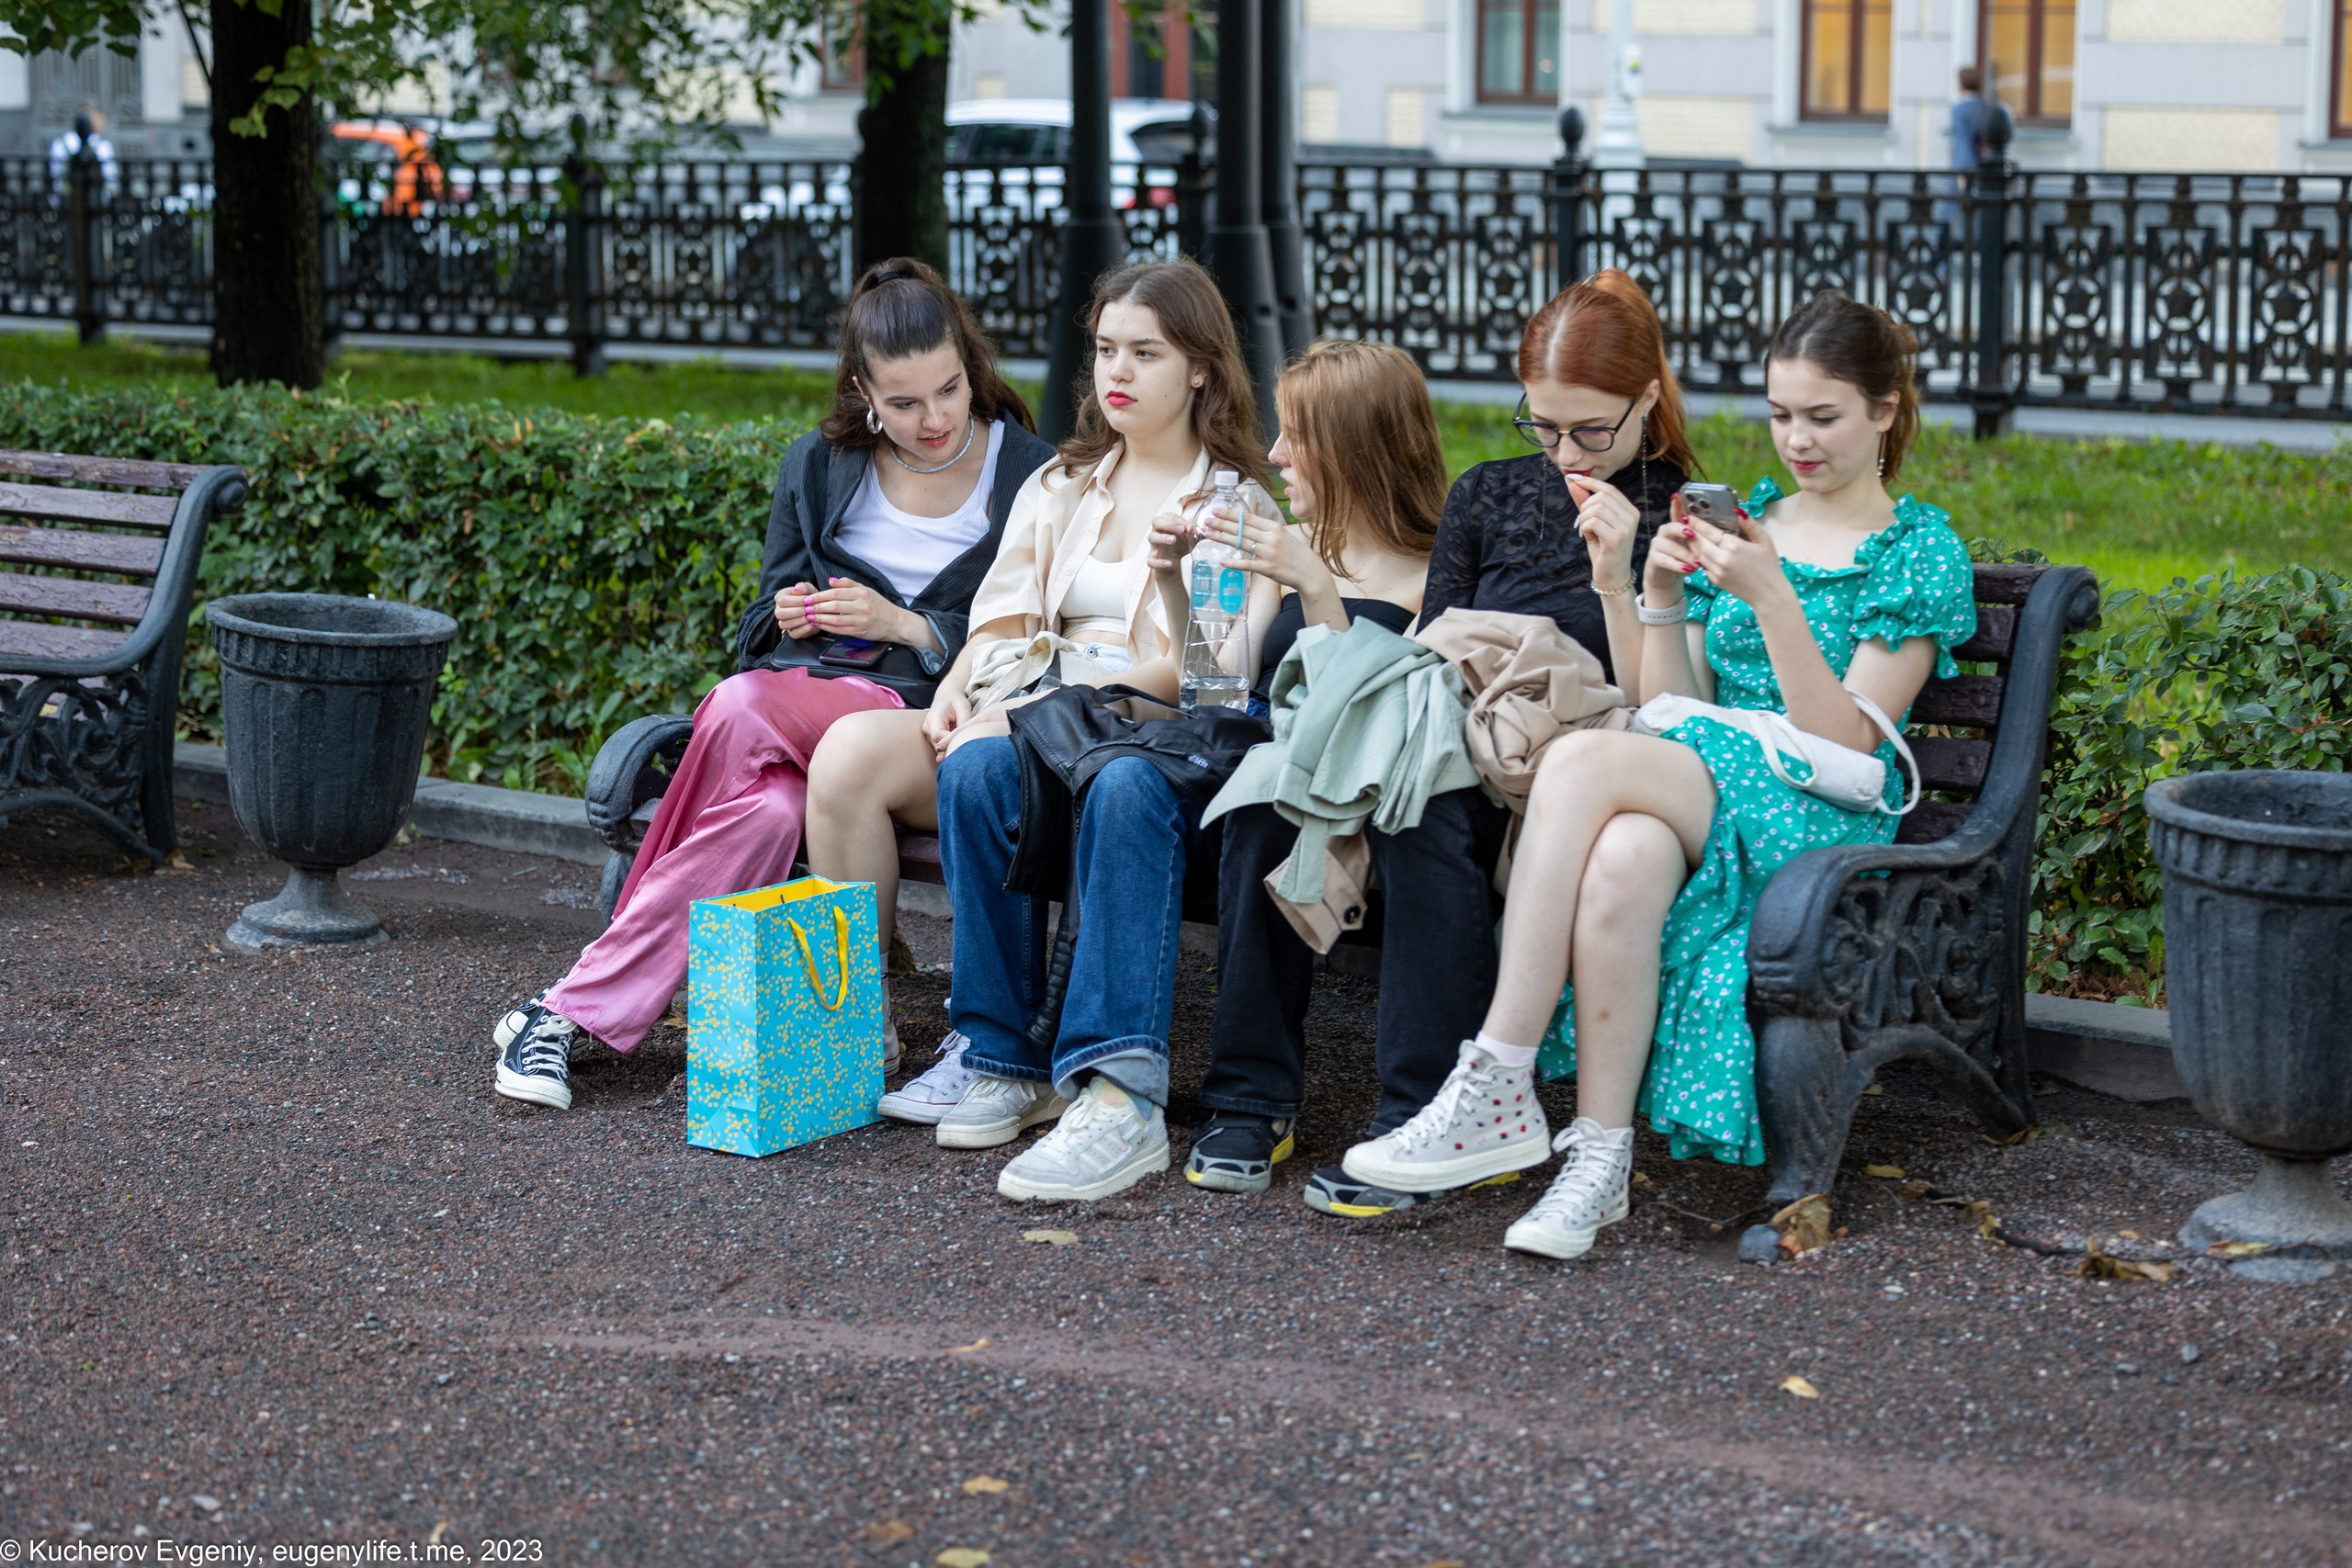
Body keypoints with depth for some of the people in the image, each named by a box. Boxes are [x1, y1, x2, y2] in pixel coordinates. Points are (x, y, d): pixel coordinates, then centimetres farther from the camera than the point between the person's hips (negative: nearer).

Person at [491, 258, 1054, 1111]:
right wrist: (786, 620, -6)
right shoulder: (818, 467, 13)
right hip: (809, 690, 3)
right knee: (772, 804, -36)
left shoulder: (1032, 480, 3)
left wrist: (904, 626, -13)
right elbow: (763, 625, 19)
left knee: (743, 712, -32)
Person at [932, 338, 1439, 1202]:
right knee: (980, 771, -12)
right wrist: (1173, 582, 9)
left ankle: (1122, 1100, -45)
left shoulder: (1430, 577, 1)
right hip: (1231, 759, 8)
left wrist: (1318, 590, -18)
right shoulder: (1293, 547, 23)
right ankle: (1009, 1059, -11)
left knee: (1130, 784, -38)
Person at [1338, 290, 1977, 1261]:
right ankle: (1600, 1155, -35)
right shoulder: (1743, 521, 21)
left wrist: (1771, 596, -17)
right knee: (1623, 860, -36)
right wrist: (1660, 595, -2)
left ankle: (1497, 1094, -32)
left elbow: (1845, 741, -8)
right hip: (1696, 792, 4)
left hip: (1820, 821, -4)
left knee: (1582, 758, -32)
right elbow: (1674, 711, 14)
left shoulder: (1920, 553, 6)